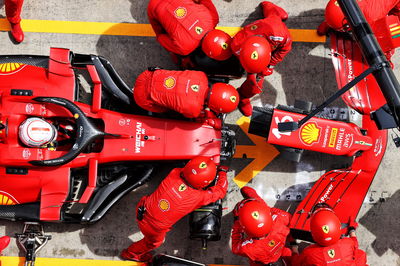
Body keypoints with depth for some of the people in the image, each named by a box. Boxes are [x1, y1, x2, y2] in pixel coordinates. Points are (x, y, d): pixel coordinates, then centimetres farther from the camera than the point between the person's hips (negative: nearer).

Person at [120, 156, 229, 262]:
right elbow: (220, 191, -9)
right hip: (154, 228, -3)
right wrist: (223, 172, 7)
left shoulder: (175, 173, -18)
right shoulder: (199, 197, -27)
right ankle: (130, 253, 55)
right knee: (154, 241, 31)